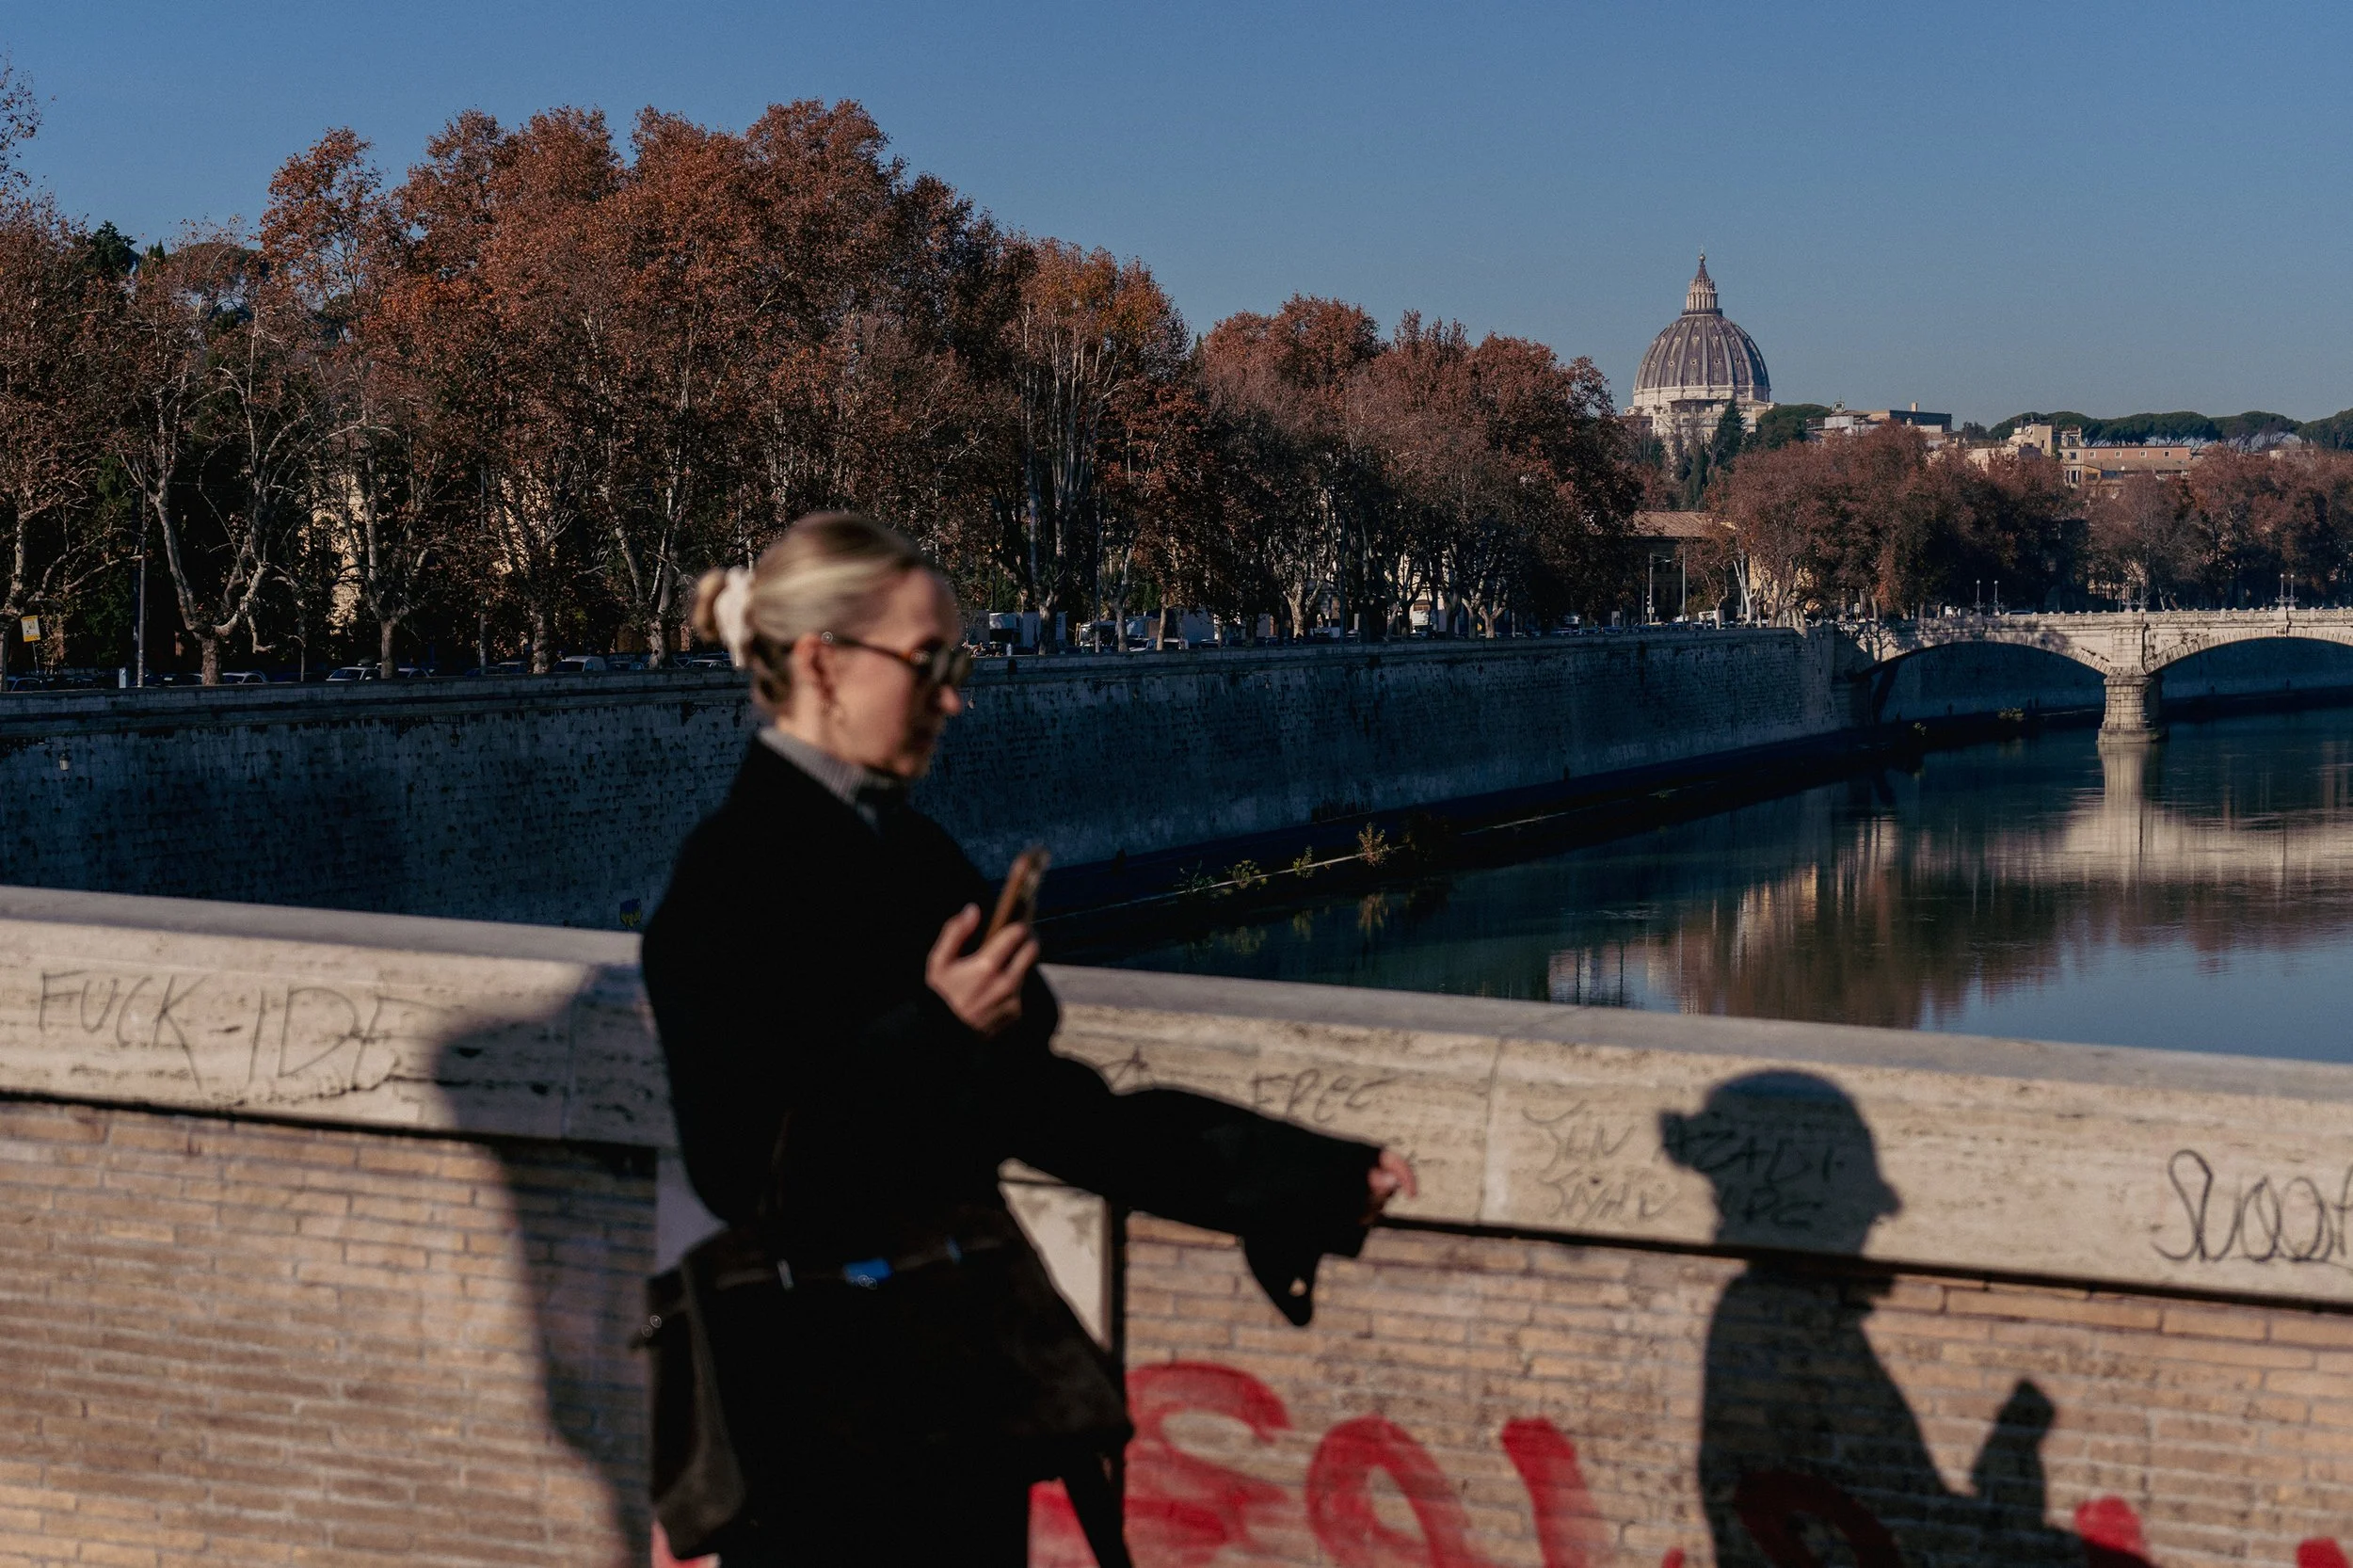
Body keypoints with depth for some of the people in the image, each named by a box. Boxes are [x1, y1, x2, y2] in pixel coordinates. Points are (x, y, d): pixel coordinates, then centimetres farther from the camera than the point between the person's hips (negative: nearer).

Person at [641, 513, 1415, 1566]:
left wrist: (1308, 1178, 13)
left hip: (972, 1352, 8)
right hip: (835, 1381, -8)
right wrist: (931, 1035, -25)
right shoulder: (736, 873, -13)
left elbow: (1038, 1104, 13)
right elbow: (745, 1165, -18)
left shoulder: (912, 854, 10)